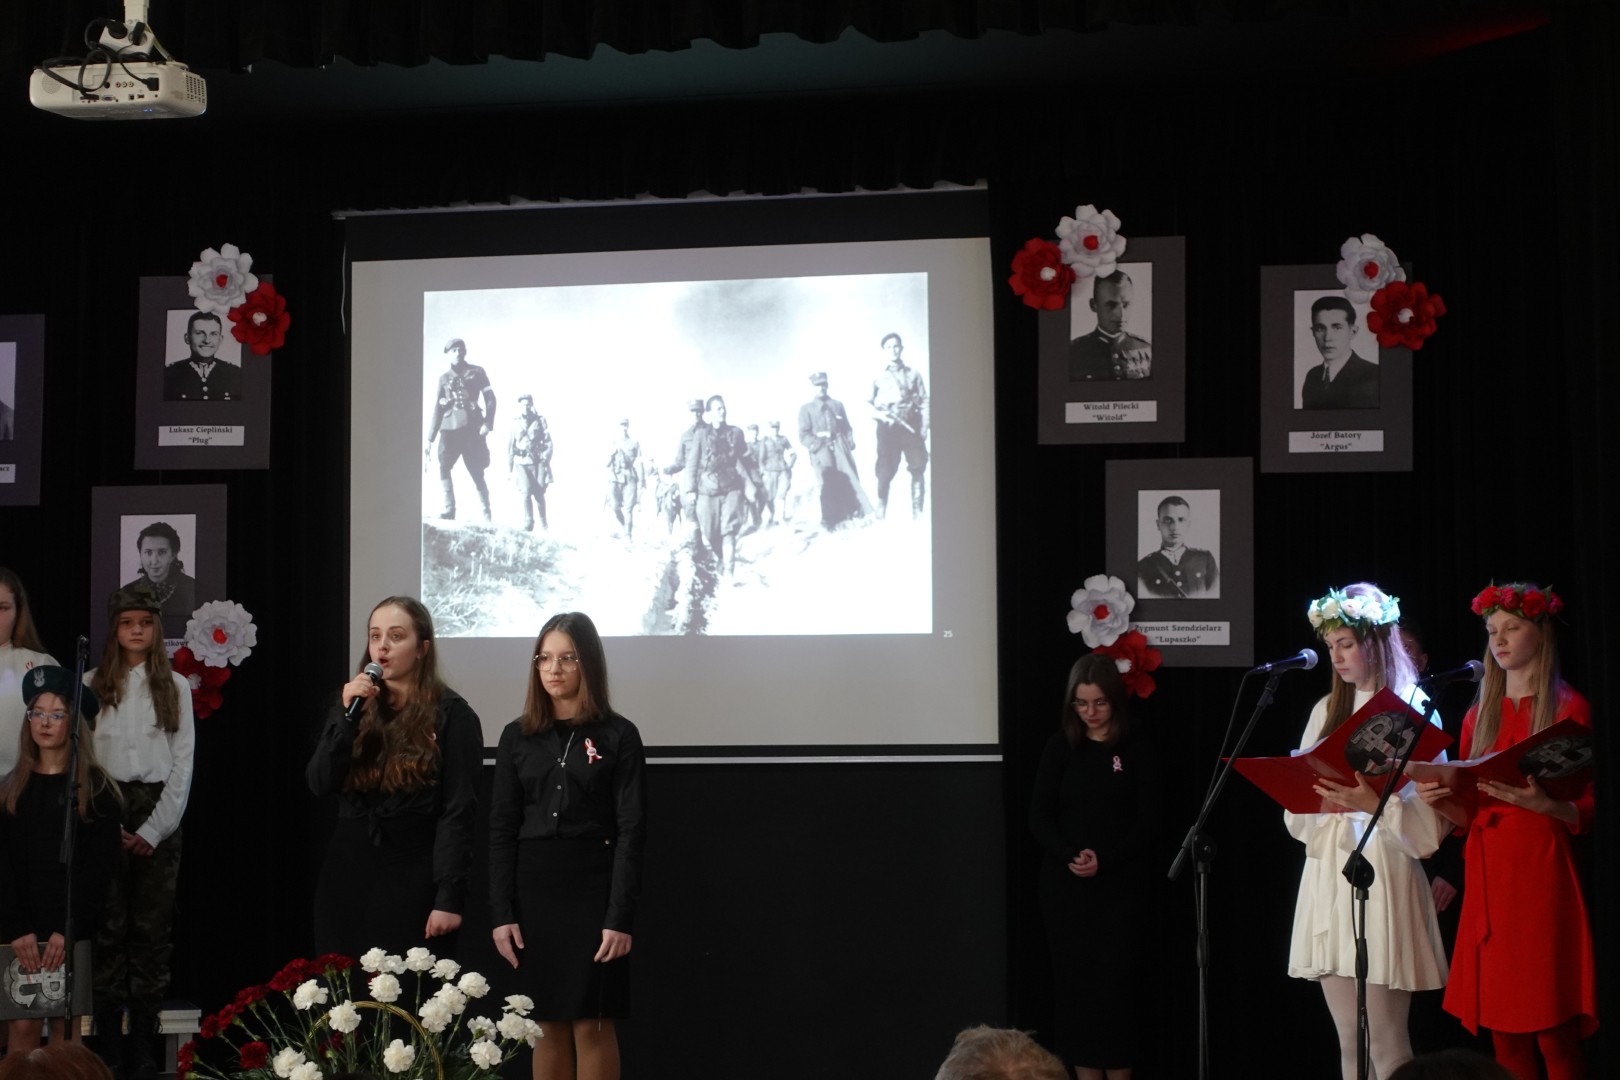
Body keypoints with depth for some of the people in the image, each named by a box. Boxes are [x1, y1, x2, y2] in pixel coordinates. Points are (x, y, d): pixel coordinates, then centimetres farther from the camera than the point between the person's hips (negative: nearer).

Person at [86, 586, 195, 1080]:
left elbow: (183, 763, 2)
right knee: (108, 927, -2)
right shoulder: (92, 685, 5)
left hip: (159, 813, 0)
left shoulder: (176, 687, 6)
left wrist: (153, 829, -6)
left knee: (152, 928, 0)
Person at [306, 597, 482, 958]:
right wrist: (347, 716, -11)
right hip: (348, 873, 5)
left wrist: (450, 895, -15)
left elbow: (459, 809, -8)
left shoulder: (451, 714, -3)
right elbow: (320, 784, 1)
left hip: (414, 875, -5)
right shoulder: (351, 704, 13)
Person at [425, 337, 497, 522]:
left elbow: (490, 399, 4)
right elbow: (437, 409, 15)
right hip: (450, 429, 2)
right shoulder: (444, 379, 14)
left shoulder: (476, 372, 7)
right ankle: (449, 509, -20)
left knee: (477, 473, -1)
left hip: (472, 429, -2)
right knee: (443, 467, -19)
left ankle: (486, 514, 8)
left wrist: (488, 424, -11)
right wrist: (430, 438, 10)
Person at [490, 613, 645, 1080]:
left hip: (594, 887, -3)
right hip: (533, 887, 3)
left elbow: (631, 830, -5)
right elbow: (502, 829, 7)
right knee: (548, 1025, 7)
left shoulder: (619, 735, -2)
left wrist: (621, 917, -12)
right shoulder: (517, 736, 7)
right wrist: (501, 912, -1)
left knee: (592, 1023, -2)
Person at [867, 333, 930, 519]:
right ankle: (880, 513, 1)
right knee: (885, 471, -5)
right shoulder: (879, 376, 9)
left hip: (910, 425, 1)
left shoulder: (912, 374, 12)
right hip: (887, 427, -1)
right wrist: (878, 413, -12)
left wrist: (924, 426, -2)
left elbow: (924, 402, 10)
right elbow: (867, 403, 9)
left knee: (917, 467, -7)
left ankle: (917, 512, -1)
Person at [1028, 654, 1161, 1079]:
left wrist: (1104, 860, -16)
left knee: (1116, 980, -4)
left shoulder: (1137, 748, 0)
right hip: (1066, 883, 2)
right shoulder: (1059, 746, 5)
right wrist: (1070, 856, -16)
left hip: (1122, 883, -2)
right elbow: (1040, 816, 2)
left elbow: (1148, 819, -3)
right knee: (1075, 981, 1)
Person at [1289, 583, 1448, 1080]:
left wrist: (1373, 804, -24)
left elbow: (1429, 822, -8)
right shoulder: (1328, 710, 16)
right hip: (1327, 874, 6)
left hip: (1382, 875, -6)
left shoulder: (1413, 710, -1)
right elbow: (1298, 814, 15)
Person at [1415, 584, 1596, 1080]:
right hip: (1488, 879, 5)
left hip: (1543, 874, -5)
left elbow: (1588, 811, -4)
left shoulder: (1568, 708, 1)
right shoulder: (1480, 714, 16)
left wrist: (1542, 804, -23)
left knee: (1554, 1039, -8)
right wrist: (1438, 800, -4)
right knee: (1504, 1038, 3)